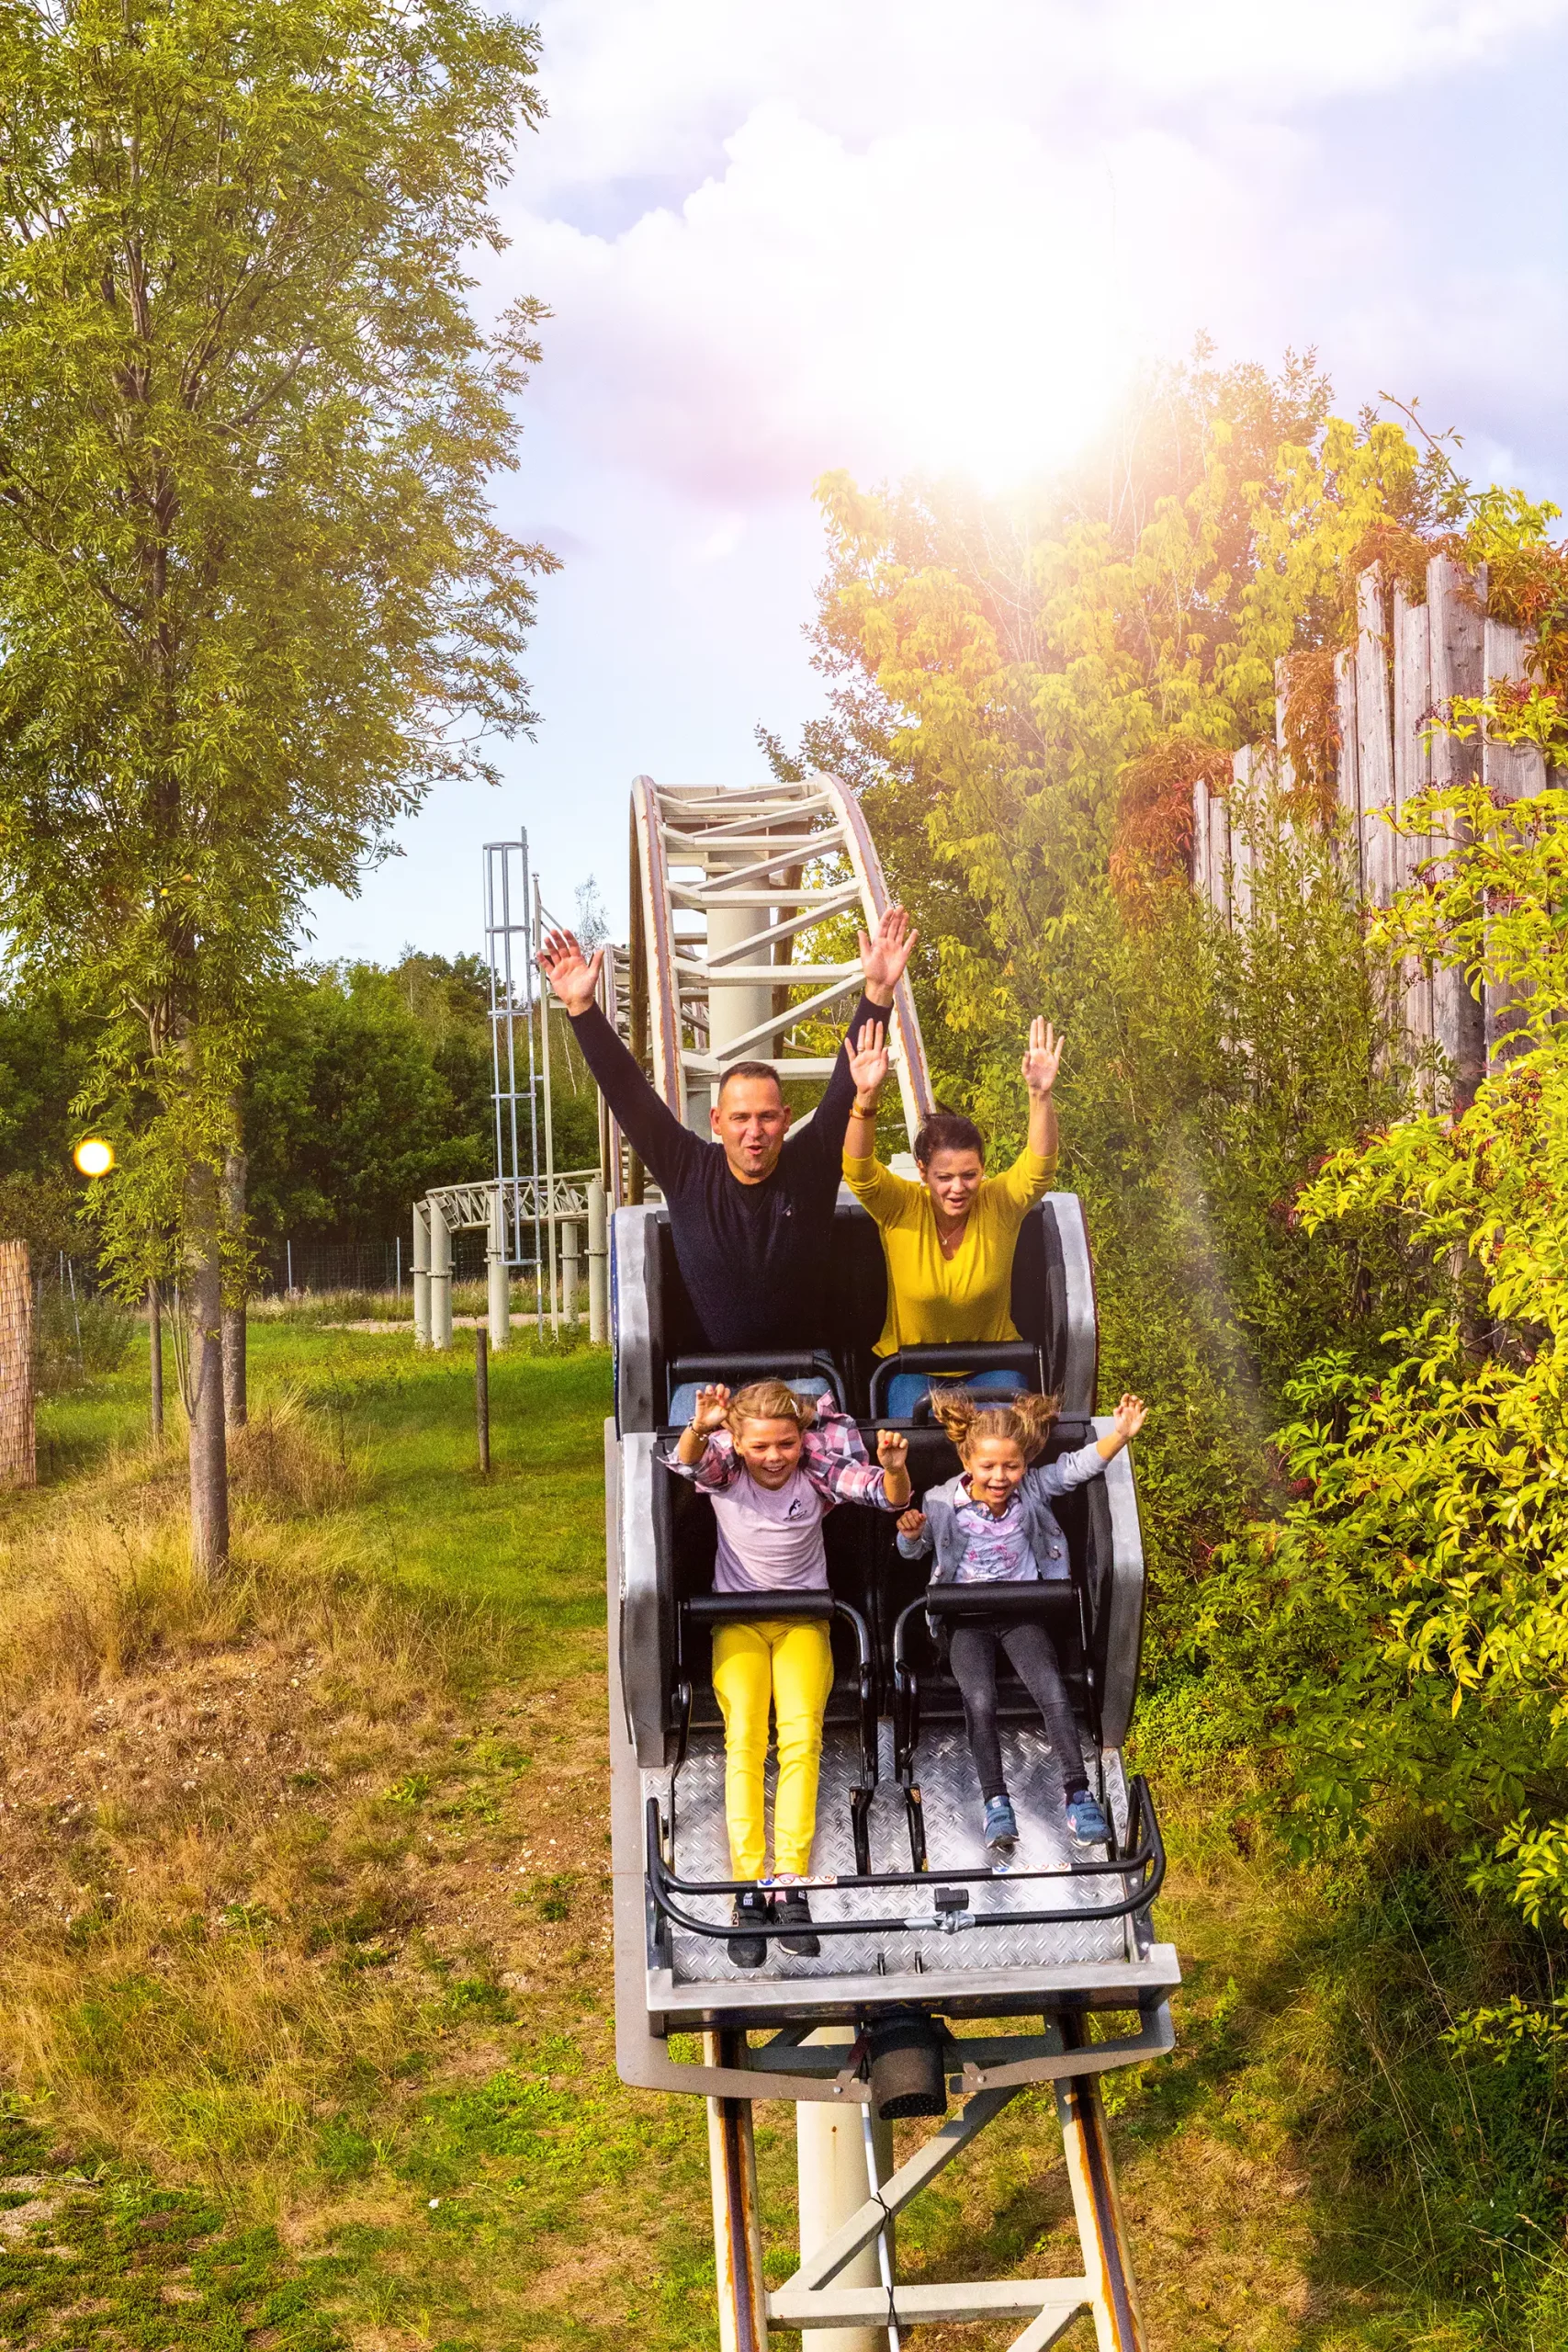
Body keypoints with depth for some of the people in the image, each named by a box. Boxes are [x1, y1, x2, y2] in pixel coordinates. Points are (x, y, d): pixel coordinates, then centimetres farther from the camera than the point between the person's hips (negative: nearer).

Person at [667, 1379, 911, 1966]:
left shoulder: (820, 1466, -9)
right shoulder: (724, 1465, -10)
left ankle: (790, 1882, -24)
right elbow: (686, 1464, -32)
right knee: (744, 1736, -22)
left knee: (802, 1734, -23)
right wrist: (699, 1428, -56)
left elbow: (889, 1497, -18)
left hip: (803, 1619, 0)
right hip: (737, 1620, 0)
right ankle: (748, 1886, -25)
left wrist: (893, 1469, -42)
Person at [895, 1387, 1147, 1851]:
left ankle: (1077, 1790, -7)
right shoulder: (942, 1504, -6)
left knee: (1054, 1693, -18)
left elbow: (1080, 1465, -10)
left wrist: (1120, 1433, -27)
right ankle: (995, 1799, -12)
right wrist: (911, 1532, -15)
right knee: (980, 1699, -23)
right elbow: (913, 1552, 9)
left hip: (1020, 1610, 1)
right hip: (967, 1616, -1)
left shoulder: (1033, 1490, -3)